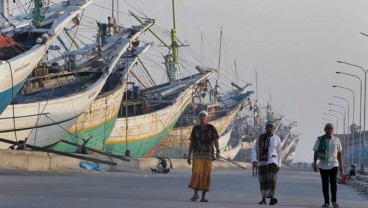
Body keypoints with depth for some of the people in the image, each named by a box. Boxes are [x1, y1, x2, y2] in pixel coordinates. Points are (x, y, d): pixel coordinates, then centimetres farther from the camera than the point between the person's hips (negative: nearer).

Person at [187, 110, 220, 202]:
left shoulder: (211, 128, 2)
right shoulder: (195, 128, 9)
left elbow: (216, 141, -7)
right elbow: (191, 143, 12)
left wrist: (217, 151, -25)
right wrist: (188, 156, 7)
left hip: (208, 155, -1)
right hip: (197, 154, 1)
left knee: (206, 175, -1)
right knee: (196, 173, -15)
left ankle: (203, 196, 4)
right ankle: (195, 193, -5)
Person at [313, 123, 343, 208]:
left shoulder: (336, 140, 2)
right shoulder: (320, 140, -2)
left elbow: (339, 153, 8)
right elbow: (315, 152, -1)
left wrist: (341, 167, 8)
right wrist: (314, 164, -11)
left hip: (333, 165, 0)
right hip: (323, 165, 0)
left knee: (333, 183, -11)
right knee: (325, 184, 4)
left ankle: (334, 201, 5)